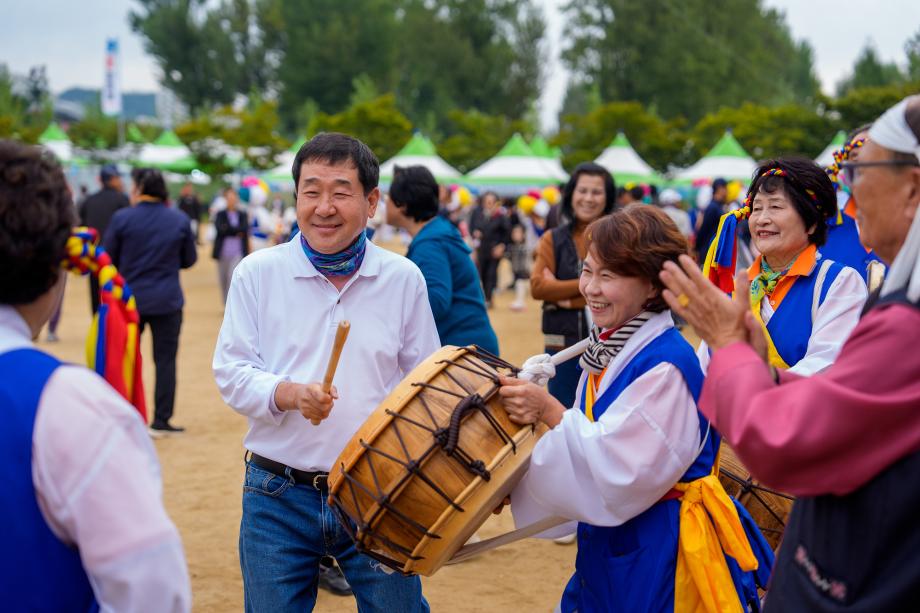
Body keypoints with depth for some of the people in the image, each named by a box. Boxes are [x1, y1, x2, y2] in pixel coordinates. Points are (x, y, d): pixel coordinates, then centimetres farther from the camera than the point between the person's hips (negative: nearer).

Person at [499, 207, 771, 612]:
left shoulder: (665, 366, -22)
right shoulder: (606, 352, 3)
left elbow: (621, 473, -27)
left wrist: (549, 411, -26)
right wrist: (516, 484, 1)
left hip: (660, 560, -8)